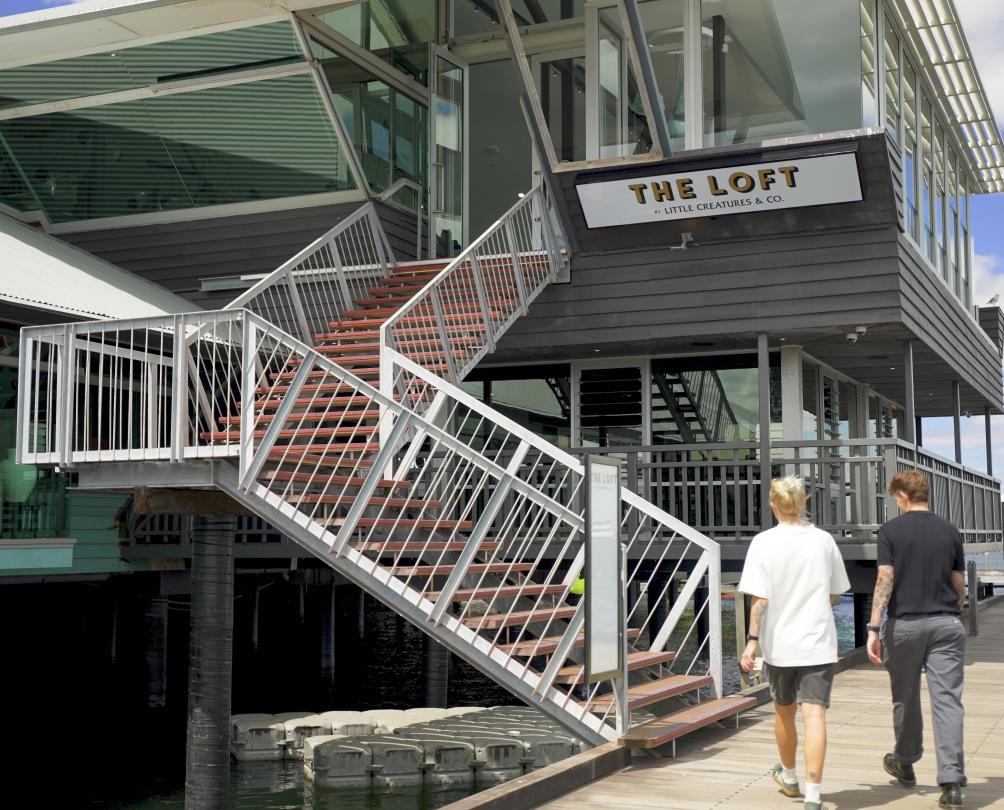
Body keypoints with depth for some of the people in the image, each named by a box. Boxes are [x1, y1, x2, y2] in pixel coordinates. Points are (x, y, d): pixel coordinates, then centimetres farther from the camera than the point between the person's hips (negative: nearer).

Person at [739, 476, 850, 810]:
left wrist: (752, 639, -10)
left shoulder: (764, 542, -7)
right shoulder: (824, 540, 1)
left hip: (780, 644, 0)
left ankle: (789, 777, 39)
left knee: (784, 711, 18)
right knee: (814, 714, -5)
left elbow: (759, 599, -13)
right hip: (819, 643, 0)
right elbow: (834, 596, 9)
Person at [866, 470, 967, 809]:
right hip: (946, 624, 2)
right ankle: (951, 781, -10)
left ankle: (905, 763, 35)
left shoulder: (891, 531, -5)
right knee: (947, 701, -2)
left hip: (905, 624, -1)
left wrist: (873, 628, -10)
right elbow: (959, 584, 8)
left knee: (905, 698, 16)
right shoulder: (950, 532, 5)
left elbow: (885, 581, -11)